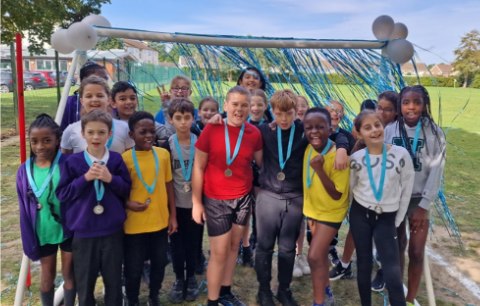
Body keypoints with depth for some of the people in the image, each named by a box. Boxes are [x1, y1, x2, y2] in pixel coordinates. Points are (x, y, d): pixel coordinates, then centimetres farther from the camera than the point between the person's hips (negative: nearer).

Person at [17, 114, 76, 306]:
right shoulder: (25, 171, -6)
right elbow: (25, 210, 0)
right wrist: (29, 242, 1)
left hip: (69, 229, -2)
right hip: (43, 233, 2)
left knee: (69, 273, 13)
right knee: (47, 276, 18)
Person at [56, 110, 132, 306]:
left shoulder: (116, 160, -3)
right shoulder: (73, 161, -5)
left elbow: (127, 190, -1)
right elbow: (61, 194, -6)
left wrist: (110, 178, -19)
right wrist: (85, 178, -18)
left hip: (113, 231, 1)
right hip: (83, 232, 0)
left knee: (114, 280, 15)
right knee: (84, 282, 15)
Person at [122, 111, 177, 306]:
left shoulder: (163, 154, -1)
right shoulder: (124, 158, -10)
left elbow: (169, 186, 6)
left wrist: (173, 215, 6)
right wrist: (128, 204, -21)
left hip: (160, 222, 3)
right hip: (135, 225, -3)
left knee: (159, 264, 17)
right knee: (133, 269, 10)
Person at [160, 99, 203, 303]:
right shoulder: (167, 146, -6)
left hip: (196, 203, 1)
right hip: (176, 204, -1)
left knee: (194, 242, 11)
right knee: (177, 243, 8)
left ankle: (191, 278, 29)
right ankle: (179, 279, 27)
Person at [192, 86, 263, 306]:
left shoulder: (254, 133, -4)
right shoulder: (211, 129, -13)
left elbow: (261, 163, 9)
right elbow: (198, 167, -9)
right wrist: (196, 202, -9)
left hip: (243, 197, 4)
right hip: (216, 199, -3)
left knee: (234, 246, 16)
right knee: (219, 252, 3)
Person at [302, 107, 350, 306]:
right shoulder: (308, 150, -10)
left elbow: (337, 195, -29)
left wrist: (319, 169, -37)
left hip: (331, 211, -6)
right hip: (313, 209, 6)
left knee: (314, 257, -10)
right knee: (321, 254, 18)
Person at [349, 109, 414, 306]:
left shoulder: (401, 154, -13)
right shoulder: (356, 158, -9)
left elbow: (407, 189, -3)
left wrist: (397, 221, 1)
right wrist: (358, 210, 8)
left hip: (386, 218, -1)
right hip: (360, 215, 1)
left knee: (392, 271, -6)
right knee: (364, 264, 12)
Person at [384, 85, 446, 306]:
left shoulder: (435, 133, -6)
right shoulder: (389, 131, -5)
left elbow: (436, 172, -7)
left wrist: (424, 205, -10)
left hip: (420, 199, 0)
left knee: (416, 252, 1)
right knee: (397, 247, 9)